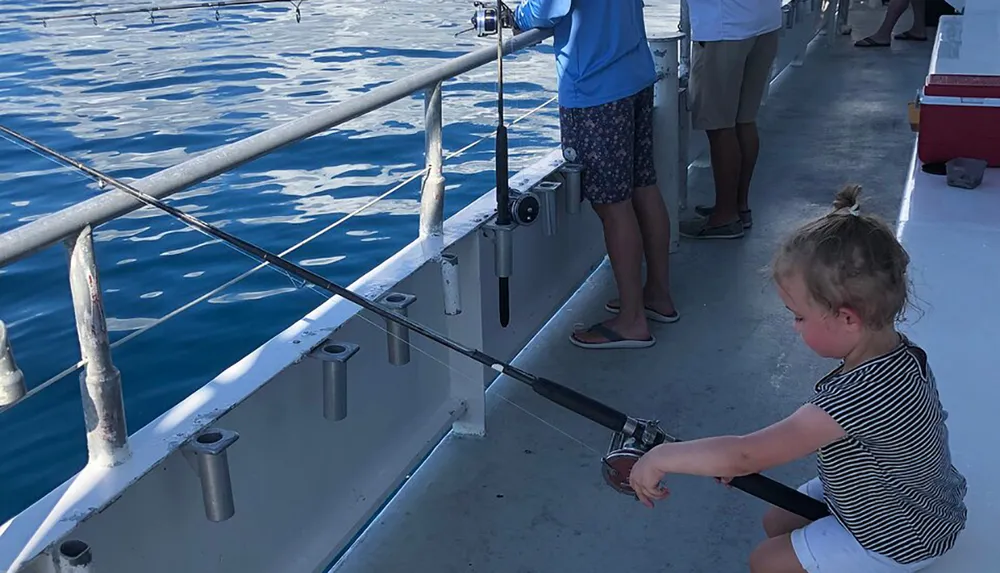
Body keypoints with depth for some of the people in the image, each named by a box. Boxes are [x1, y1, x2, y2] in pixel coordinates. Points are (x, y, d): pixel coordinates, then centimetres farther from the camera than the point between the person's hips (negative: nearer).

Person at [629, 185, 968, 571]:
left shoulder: (864, 393, -40)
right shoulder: (894, 352, -11)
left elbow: (747, 456, -38)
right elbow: (805, 434, -1)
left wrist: (662, 457, -27)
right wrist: (739, 458, -9)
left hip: (897, 540, -8)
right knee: (776, 522, 18)